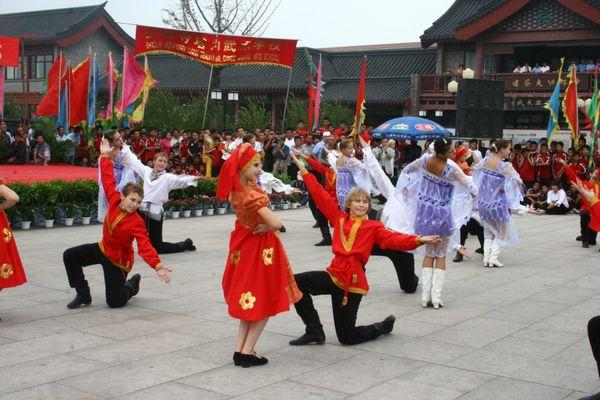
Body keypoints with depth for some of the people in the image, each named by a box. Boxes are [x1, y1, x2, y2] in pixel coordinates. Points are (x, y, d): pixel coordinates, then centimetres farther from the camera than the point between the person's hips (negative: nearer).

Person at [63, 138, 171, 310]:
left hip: (119, 260, -6)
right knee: (69, 256, -3)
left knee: (115, 302, -3)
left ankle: (132, 285, 32)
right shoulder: (114, 200, -15)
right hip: (103, 248, 6)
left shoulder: (137, 222, -29)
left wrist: (157, 265, -51)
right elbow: (108, 180, -7)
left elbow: (145, 246, -38)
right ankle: (83, 295, 9)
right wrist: (105, 156, -6)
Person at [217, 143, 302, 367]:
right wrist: (266, 227, -17)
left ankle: (240, 349, 17)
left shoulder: (236, 190, -5)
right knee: (265, 302, 6)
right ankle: (247, 353, 6)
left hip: (245, 246, 8)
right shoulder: (251, 195, -29)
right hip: (260, 248, -8)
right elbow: (276, 223, -37)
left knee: (250, 302, 19)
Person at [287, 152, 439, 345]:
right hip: (334, 274, 4)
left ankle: (383, 326, 31)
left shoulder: (373, 227, -2)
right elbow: (320, 196, 4)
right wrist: (303, 170, 3)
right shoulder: (339, 218, 5)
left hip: (353, 281, -4)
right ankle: (315, 331, 3)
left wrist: (418, 240, -33)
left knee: (347, 337, 0)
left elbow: (394, 239, -16)